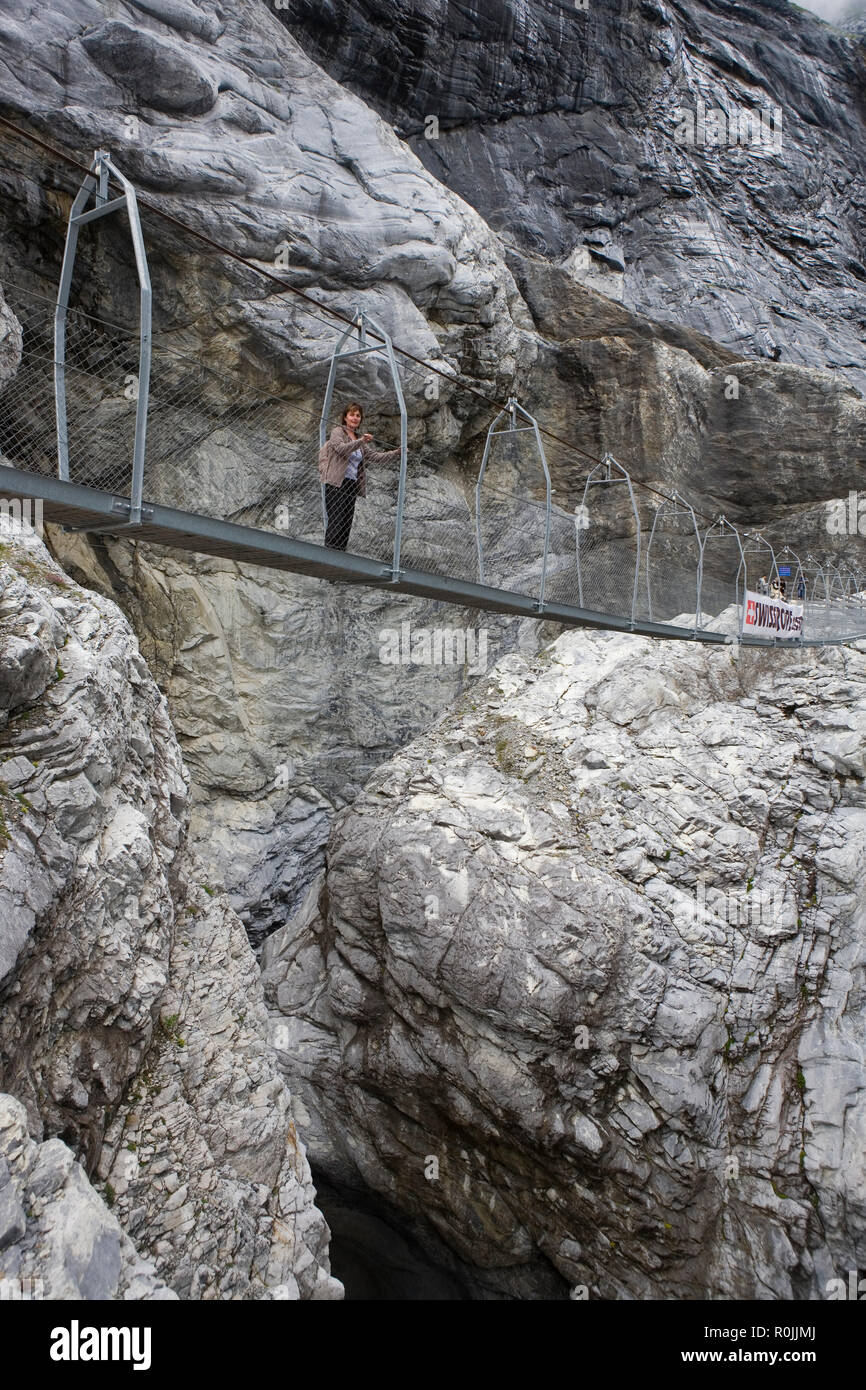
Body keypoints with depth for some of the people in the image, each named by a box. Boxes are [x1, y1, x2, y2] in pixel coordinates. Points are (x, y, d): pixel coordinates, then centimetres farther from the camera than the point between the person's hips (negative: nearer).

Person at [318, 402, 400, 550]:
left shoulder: (359, 439, 23)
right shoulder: (337, 431, 3)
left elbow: (374, 456, 19)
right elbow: (341, 448, -16)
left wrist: (395, 453, 9)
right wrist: (361, 441, -26)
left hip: (352, 485, 7)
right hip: (337, 484, -7)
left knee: (347, 522, 0)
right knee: (336, 521, -16)